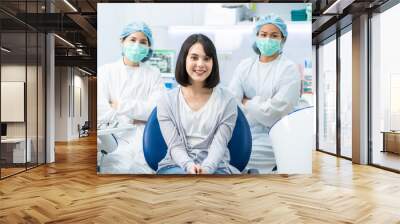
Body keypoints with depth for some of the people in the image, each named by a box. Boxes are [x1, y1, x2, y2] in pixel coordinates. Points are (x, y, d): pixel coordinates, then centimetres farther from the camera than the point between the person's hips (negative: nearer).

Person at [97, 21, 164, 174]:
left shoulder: (154, 74, 11)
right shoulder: (106, 71, 9)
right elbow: (101, 112, -5)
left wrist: (121, 105, -6)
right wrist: (138, 116, -8)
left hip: (143, 141, 0)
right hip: (114, 137, 0)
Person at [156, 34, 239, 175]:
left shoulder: (227, 101, 3)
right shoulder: (167, 101, 5)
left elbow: (219, 144, -5)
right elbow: (174, 145, -3)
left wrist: (206, 168, -24)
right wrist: (189, 166, -23)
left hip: (214, 167, 1)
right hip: (177, 165, 0)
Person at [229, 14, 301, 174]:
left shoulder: (289, 69, -4)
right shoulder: (245, 65, 8)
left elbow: (274, 112, -14)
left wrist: (246, 103, -4)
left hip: (272, 138, -4)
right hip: (243, 133, 4)